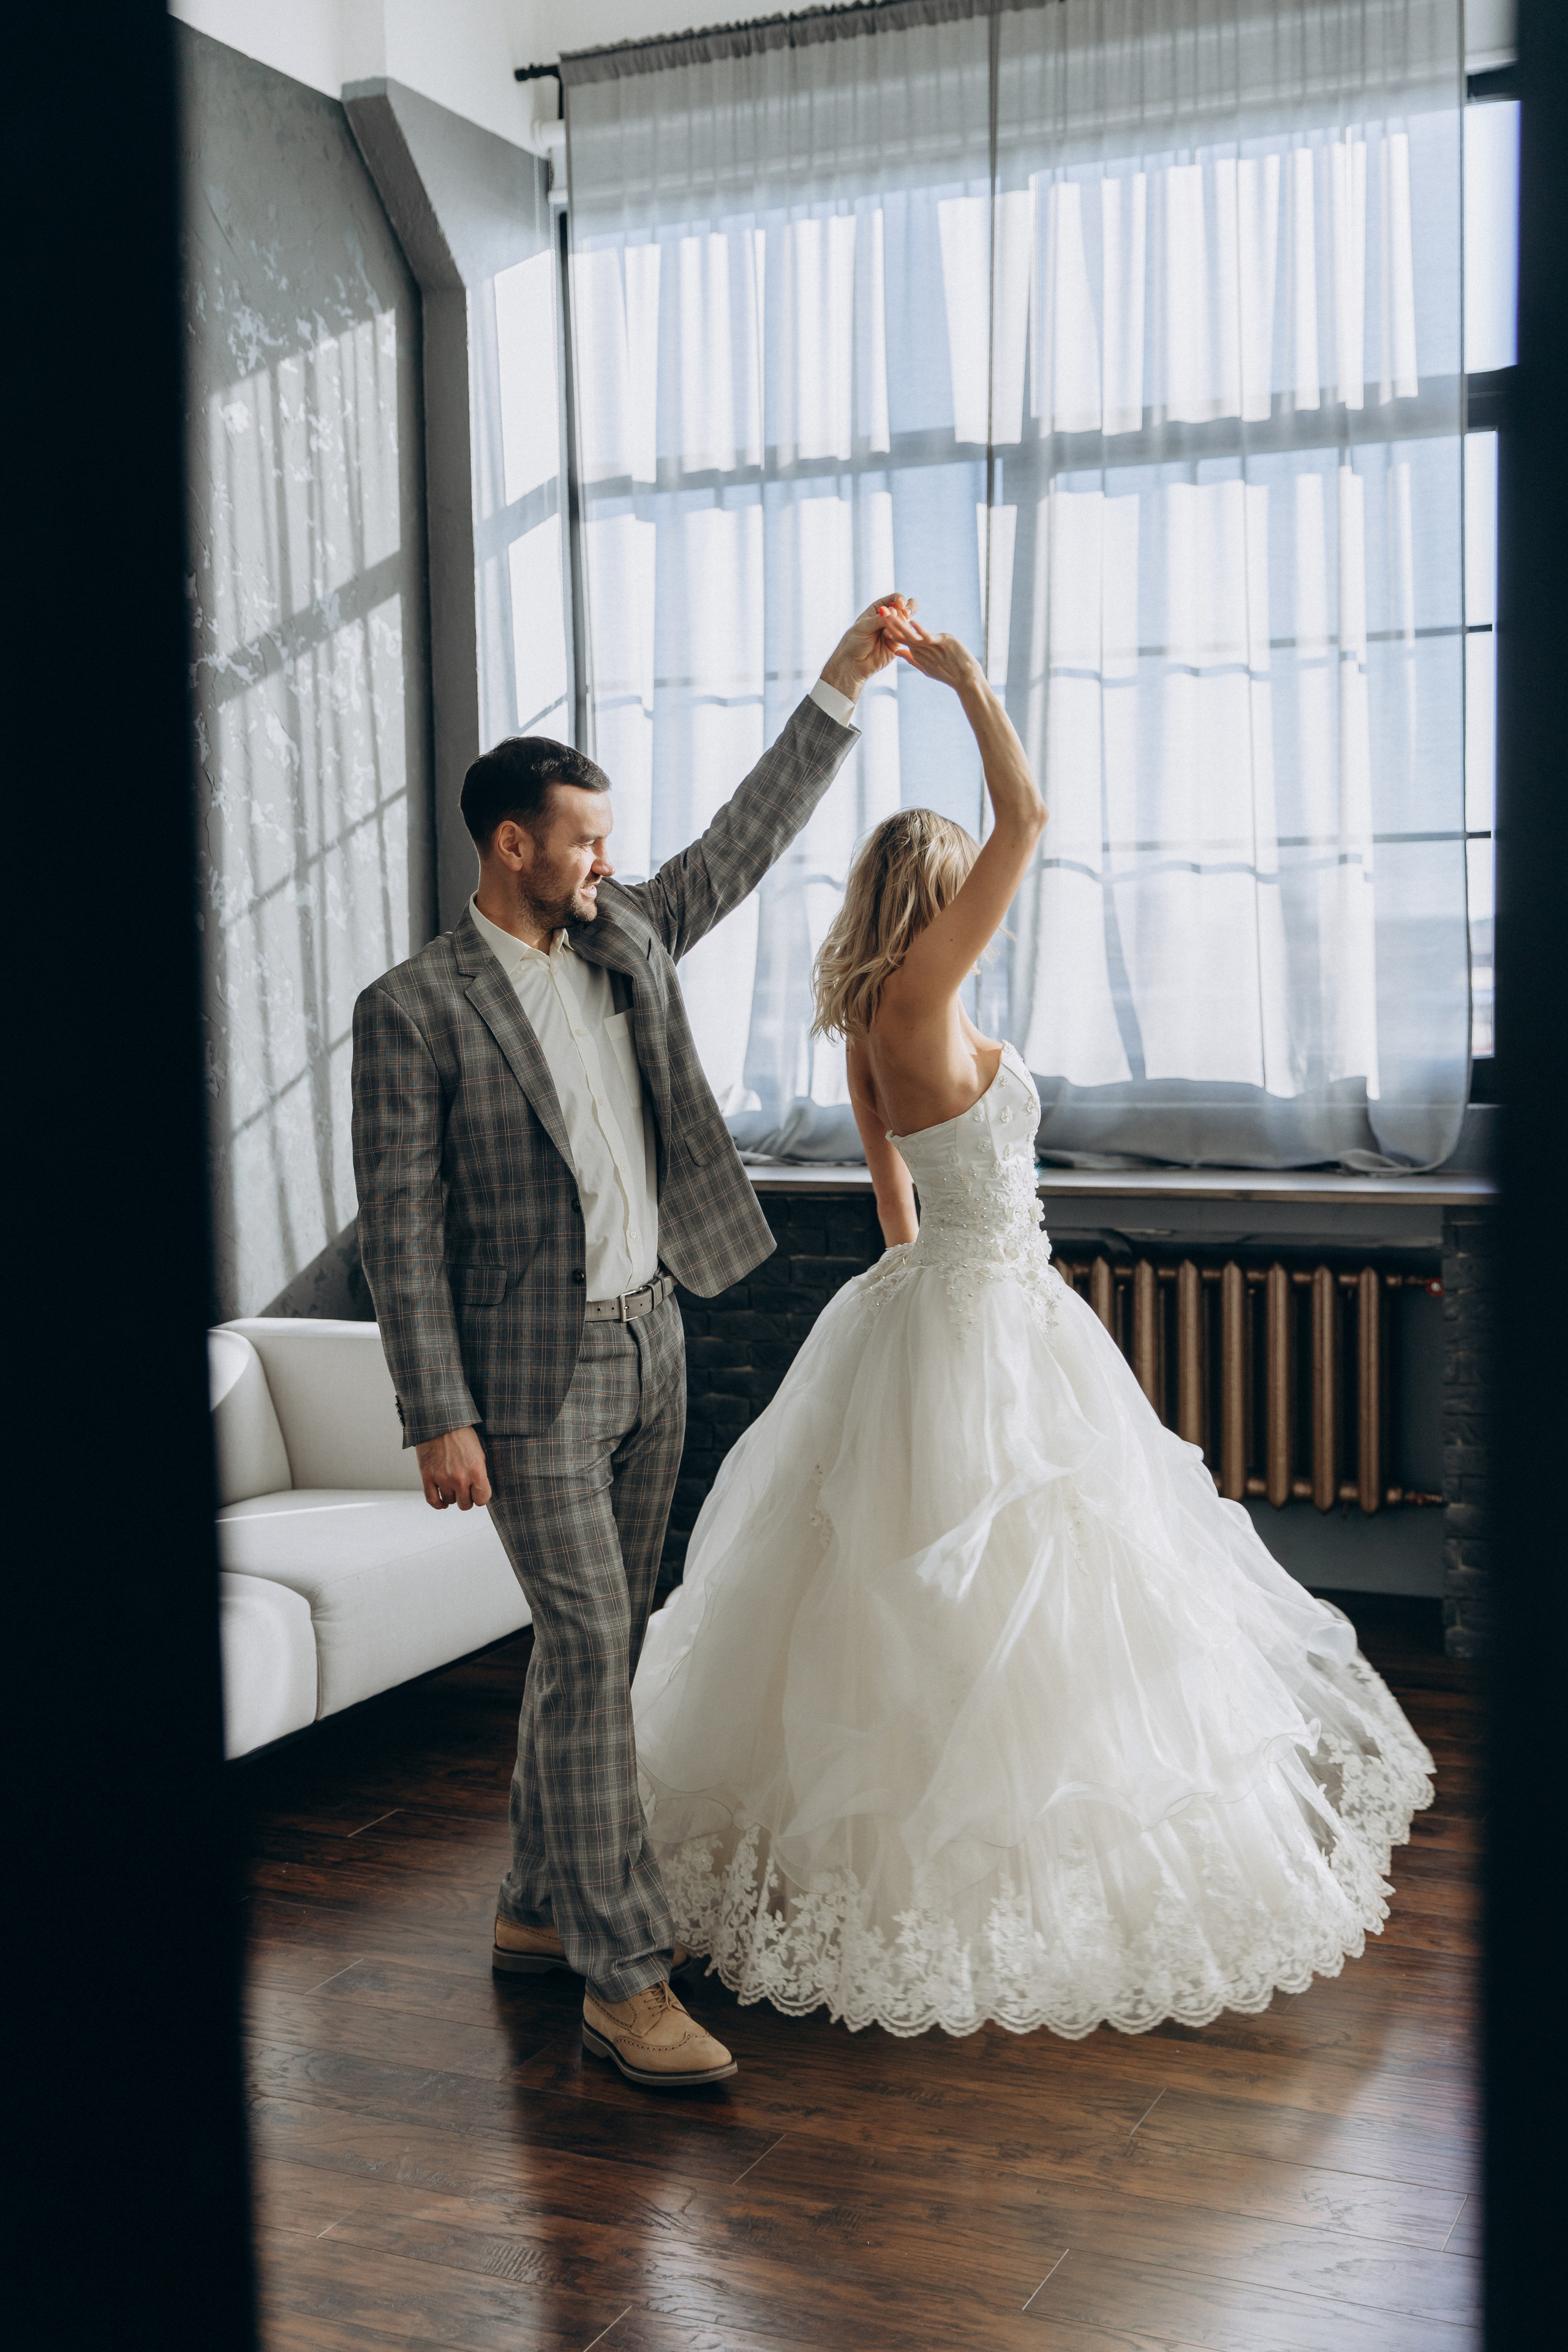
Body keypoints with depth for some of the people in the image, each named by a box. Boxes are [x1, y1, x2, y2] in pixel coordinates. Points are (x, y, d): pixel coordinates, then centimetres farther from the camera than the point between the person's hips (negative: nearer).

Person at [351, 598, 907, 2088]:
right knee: (588, 1647, -9)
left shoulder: (627, 941, 8)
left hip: (650, 1341, 7)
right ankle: (622, 1979, -2)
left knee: (600, 1643, 13)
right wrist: (438, 1418, -16)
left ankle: (539, 1910, 28)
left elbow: (747, 836, 14)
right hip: (533, 1374, -7)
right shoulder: (414, 1011, -11)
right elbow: (399, 1228, -13)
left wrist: (843, 680, 8)